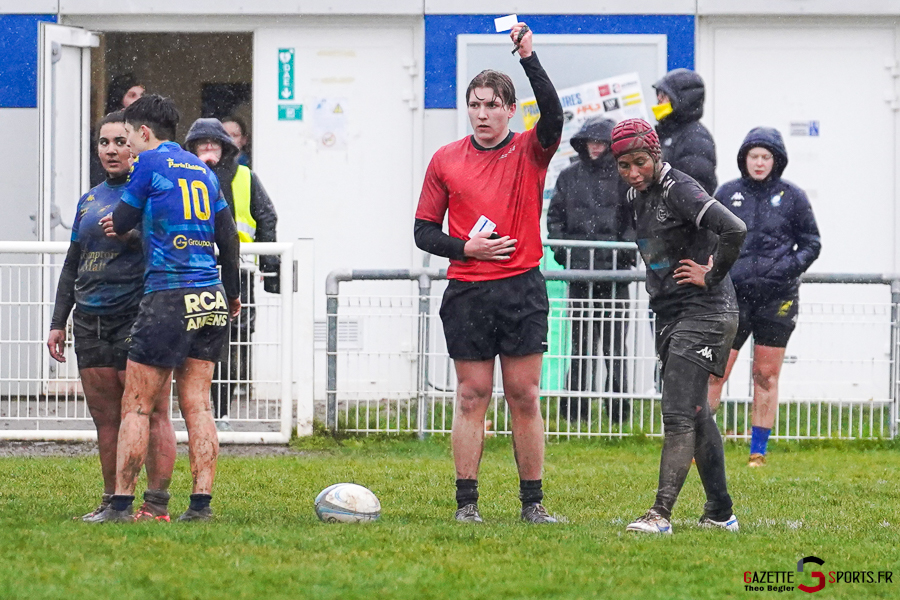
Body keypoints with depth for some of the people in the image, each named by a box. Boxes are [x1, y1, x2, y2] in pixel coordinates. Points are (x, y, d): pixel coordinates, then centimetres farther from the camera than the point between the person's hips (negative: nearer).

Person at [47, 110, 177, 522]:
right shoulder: (89, 201, 19)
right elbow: (72, 266, 24)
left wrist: (128, 234, -22)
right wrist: (58, 322, 20)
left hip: (138, 317, -7)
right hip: (90, 321, 7)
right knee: (105, 418, 8)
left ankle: (157, 504, -5)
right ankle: (111, 501, 14)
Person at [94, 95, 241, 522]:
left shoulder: (150, 163, -3)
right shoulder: (202, 171, 15)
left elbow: (120, 223, 3)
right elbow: (229, 237, 19)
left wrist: (118, 223, 27)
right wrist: (231, 293, 32)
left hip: (167, 298, -6)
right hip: (211, 302, 6)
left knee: (136, 406, -2)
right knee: (197, 405, 6)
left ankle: (121, 503, -4)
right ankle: (202, 502, 0)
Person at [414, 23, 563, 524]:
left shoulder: (530, 153, 3)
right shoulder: (446, 161, 7)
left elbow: (553, 116, -18)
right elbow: (424, 231, 10)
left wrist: (529, 58, -26)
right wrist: (466, 248, -8)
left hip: (523, 291, -1)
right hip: (467, 294, 1)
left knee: (525, 397, 1)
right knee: (472, 396, 1)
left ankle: (533, 502, 6)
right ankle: (467, 502, 4)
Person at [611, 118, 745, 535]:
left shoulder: (678, 189, -16)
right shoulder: (636, 197, 11)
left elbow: (734, 230, -29)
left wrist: (711, 276, -17)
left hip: (704, 312, -9)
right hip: (670, 314, 9)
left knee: (678, 415, -15)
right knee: (695, 415, 13)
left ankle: (661, 513, -20)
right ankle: (720, 513, 20)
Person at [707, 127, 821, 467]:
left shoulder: (792, 196, 5)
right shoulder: (728, 194, 7)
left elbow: (811, 243, 10)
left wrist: (791, 266, -8)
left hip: (777, 298, 0)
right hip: (733, 295, 0)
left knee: (767, 375, 5)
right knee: (715, 372, -5)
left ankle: (759, 451, 13)